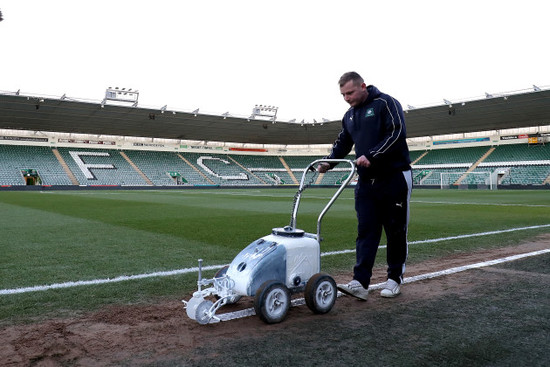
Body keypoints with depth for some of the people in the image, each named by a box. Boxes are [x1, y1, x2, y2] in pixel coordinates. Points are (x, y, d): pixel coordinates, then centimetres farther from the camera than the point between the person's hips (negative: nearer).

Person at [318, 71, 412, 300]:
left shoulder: (385, 103, -7)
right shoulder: (349, 116, 16)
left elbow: (396, 133, -18)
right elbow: (342, 143, 19)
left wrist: (371, 156, -24)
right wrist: (328, 162, 1)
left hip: (394, 178, -6)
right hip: (366, 181, 6)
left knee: (396, 231, 4)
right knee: (366, 231, -1)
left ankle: (395, 278, 18)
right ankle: (360, 283, -5)